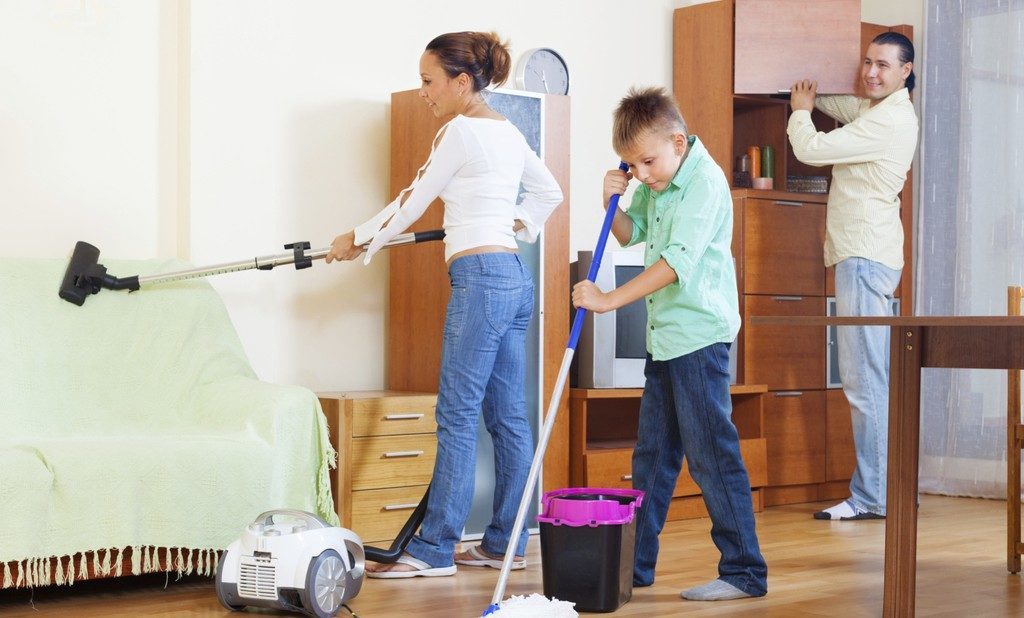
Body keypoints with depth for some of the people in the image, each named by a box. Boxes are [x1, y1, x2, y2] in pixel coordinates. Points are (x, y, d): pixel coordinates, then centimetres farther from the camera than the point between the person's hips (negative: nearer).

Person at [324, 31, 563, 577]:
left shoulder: (461, 130, -10)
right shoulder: (508, 132, 16)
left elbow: (411, 204, -3)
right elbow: (549, 193, 29)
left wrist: (357, 240, 10)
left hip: (480, 277, -9)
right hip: (513, 276, 9)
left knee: (457, 416, -8)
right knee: (507, 415, 9)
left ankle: (434, 549, -5)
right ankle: (506, 543, 13)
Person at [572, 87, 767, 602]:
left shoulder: (705, 181, -17)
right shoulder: (654, 182, 10)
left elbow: (678, 260, -25)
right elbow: (632, 234, 23)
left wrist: (609, 300, -24)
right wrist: (613, 203, 2)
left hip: (700, 333, -9)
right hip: (664, 335, 9)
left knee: (712, 454, -7)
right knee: (652, 454, 14)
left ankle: (744, 571, 0)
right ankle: (635, 563, 22)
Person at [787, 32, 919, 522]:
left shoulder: (889, 120, -13)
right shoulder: (878, 111, 19)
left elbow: (811, 149, -12)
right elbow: (845, 107, 43)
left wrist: (800, 110, 6)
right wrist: (810, 98, 28)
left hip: (866, 256, -11)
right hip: (864, 255, 11)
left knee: (864, 378, -12)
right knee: (874, 379, 11)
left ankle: (872, 496, -11)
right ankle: (891, 488, 15)